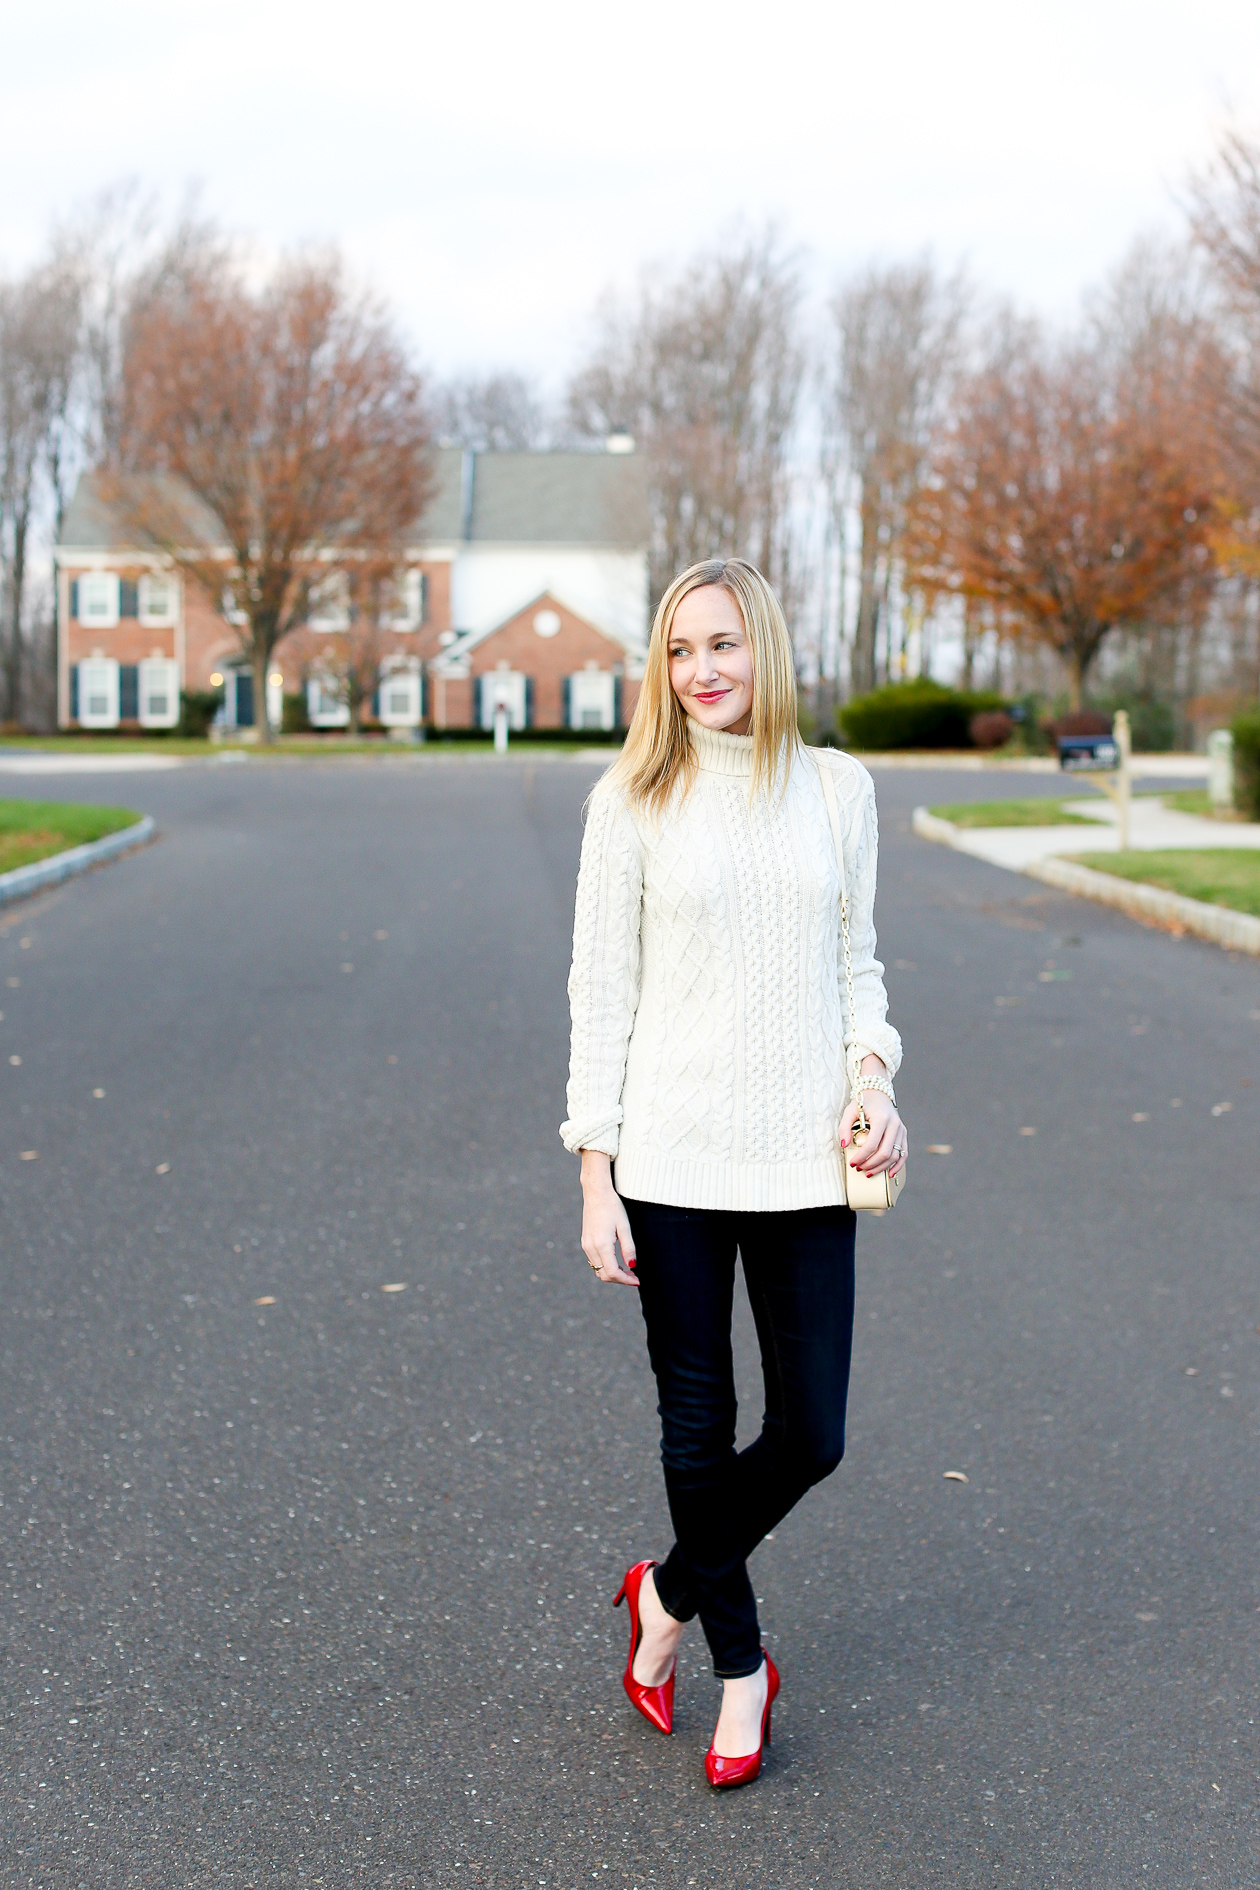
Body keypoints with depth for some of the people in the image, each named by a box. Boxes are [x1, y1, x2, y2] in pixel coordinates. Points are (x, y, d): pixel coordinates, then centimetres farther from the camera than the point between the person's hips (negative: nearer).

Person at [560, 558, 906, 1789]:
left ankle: (672, 1595, 31)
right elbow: (599, 990, -1)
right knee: (698, 1425, 7)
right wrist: (596, 1176, -5)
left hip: (804, 1162, 2)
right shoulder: (634, 800, -2)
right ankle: (741, 1667, 28)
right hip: (672, 1160, -2)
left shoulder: (837, 788, 6)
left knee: (811, 1436, 3)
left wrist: (873, 1076, -4)